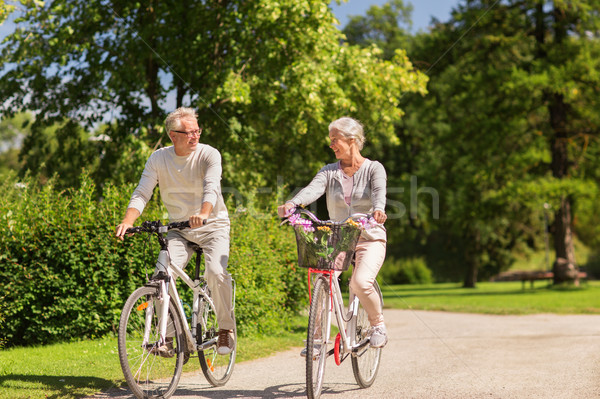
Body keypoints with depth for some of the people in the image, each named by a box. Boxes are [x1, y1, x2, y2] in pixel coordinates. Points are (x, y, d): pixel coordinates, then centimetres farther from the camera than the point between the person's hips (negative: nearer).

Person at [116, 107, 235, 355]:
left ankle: (226, 328, -5)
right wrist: (127, 221, -29)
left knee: (216, 271, -26)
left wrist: (203, 213, -50)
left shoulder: (209, 155, -13)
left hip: (212, 226, -3)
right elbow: (141, 194, -10)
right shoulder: (158, 159, -4)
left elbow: (212, 187, -30)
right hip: (178, 229, 3)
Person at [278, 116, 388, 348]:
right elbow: (313, 189, -12)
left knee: (360, 282, -27)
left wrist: (378, 209, -45)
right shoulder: (330, 171, 8)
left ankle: (378, 325, 1)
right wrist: (292, 204, -34)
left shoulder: (373, 168, 0)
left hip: (369, 238, -4)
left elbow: (379, 191, -21)